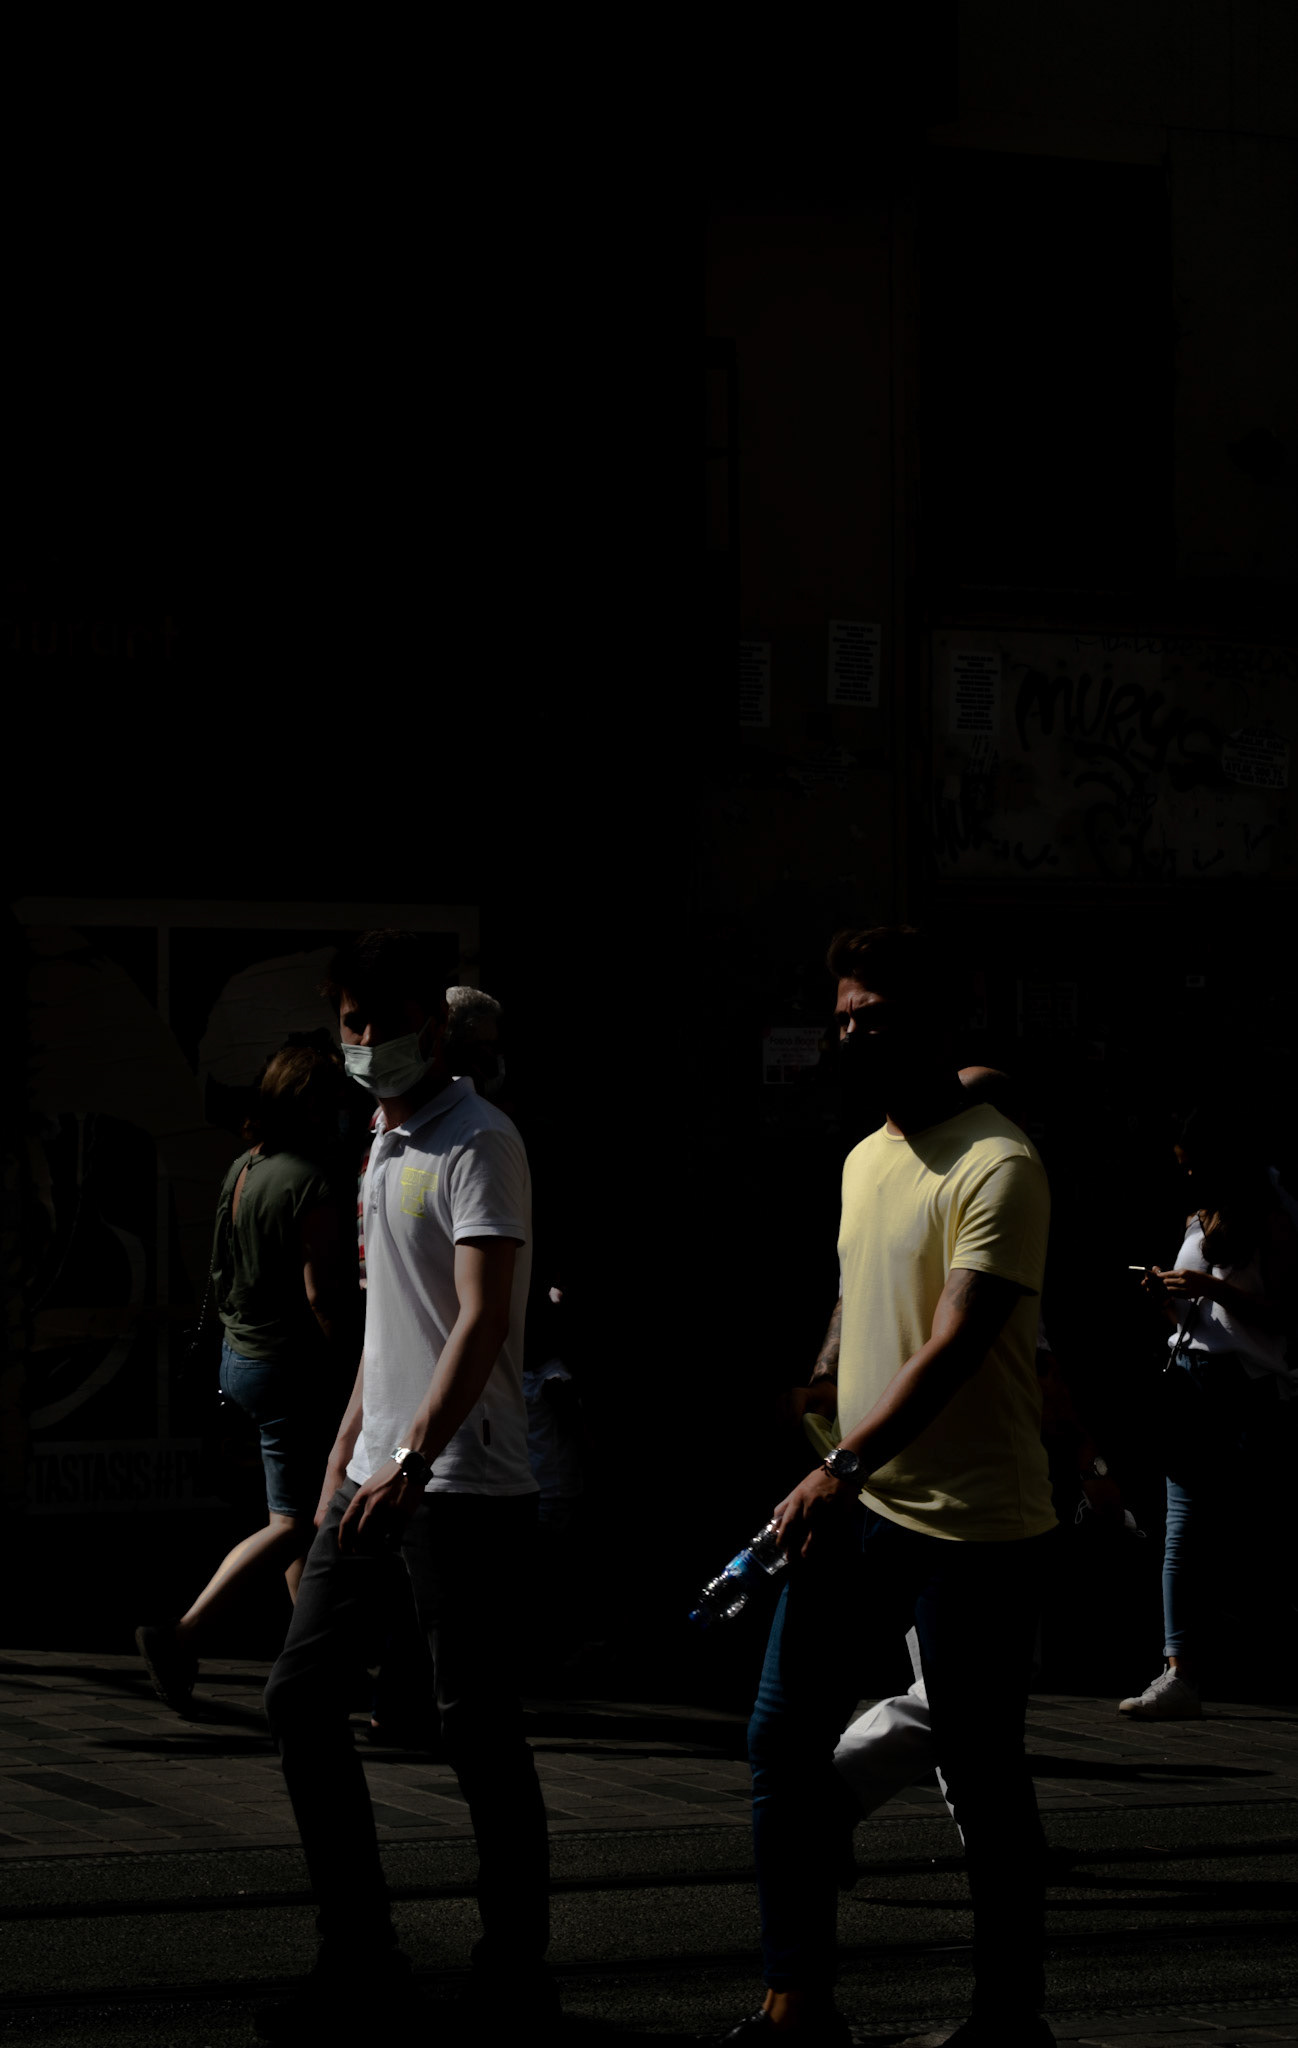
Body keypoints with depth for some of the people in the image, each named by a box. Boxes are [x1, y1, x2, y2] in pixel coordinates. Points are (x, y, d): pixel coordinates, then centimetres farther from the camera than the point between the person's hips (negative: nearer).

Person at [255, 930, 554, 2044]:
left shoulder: (479, 1143, -12)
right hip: (379, 1476, 9)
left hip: (466, 1486, -9)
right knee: (301, 1696, 6)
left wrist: (412, 1461, -31)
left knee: (478, 1728, -5)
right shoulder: (386, 1146, 17)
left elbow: (482, 1322, -22)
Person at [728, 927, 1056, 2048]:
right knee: (784, 1739, 4)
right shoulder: (866, 1159, 14)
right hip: (856, 1505, 8)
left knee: (983, 1776, 0)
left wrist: (846, 1465, -30)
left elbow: (956, 1347, -22)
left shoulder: (999, 1167, -14)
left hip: (973, 1526, -8)